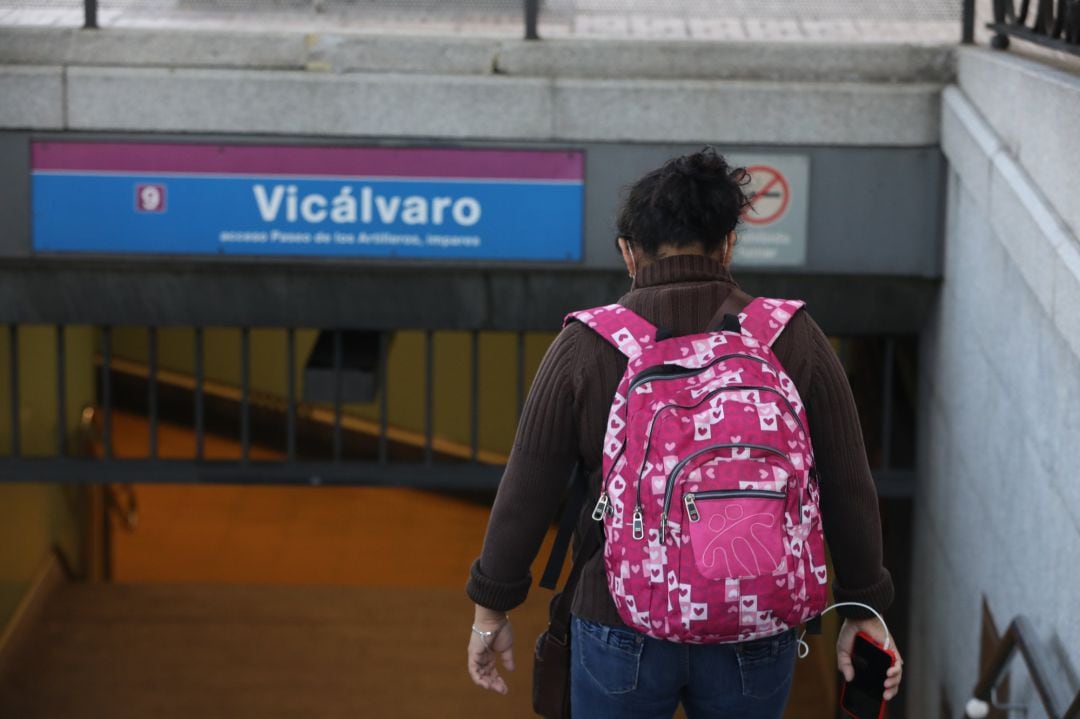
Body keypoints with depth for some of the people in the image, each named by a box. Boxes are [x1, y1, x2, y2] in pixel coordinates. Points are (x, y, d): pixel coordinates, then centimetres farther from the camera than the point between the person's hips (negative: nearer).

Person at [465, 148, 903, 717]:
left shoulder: (585, 346, -7)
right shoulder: (793, 339, -4)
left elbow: (526, 494, -3)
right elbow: (848, 490, -1)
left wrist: (491, 606, 9)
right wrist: (864, 607, 11)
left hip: (623, 628, -1)